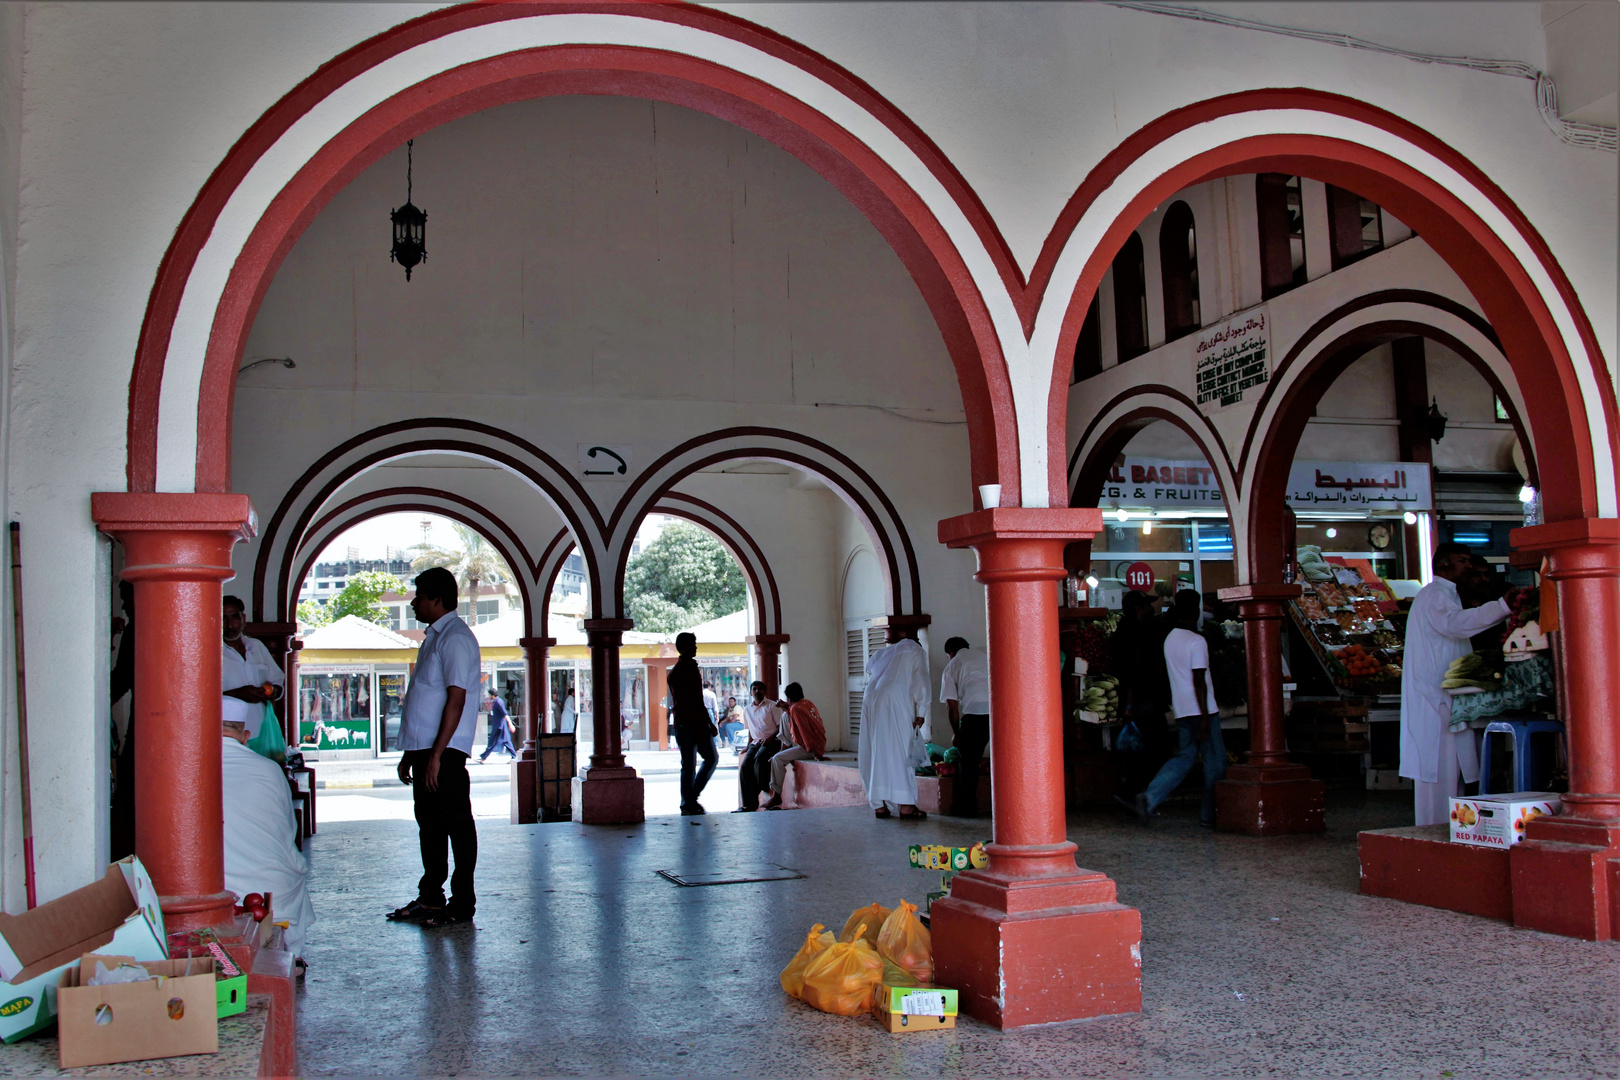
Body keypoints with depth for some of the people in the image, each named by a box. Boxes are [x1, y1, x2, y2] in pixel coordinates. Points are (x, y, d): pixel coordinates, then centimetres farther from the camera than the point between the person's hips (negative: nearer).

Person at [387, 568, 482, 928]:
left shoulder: (455, 638, -12)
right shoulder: (434, 637, 19)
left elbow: (456, 699, -20)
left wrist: (436, 754, -23)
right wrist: (409, 754, 20)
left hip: (444, 751, -10)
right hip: (423, 749, 10)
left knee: (456, 823, -3)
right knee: (429, 824, 14)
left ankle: (462, 903, 3)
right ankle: (430, 898, 22)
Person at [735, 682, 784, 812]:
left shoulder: (772, 706, 2)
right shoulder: (747, 709, 18)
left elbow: (781, 727, -2)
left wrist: (771, 738, -18)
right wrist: (748, 746, 13)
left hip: (772, 742, -5)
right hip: (755, 742, 5)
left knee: (759, 758, -35)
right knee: (744, 766, -20)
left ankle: (763, 787, -22)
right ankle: (749, 803, -19)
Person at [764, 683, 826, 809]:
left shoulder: (795, 709, -18)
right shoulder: (807, 702, 8)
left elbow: (805, 731, -24)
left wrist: (814, 752, -25)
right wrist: (786, 707, 17)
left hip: (809, 748, -9)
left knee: (777, 759, -15)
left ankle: (776, 796, -12)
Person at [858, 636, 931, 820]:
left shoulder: (882, 653, 32)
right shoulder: (916, 651, 17)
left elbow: (869, 672, 23)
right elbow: (921, 683, 5)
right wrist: (920, 713, 3)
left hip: (870, 701, 5)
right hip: (895, 702, -5)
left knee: (876, 752, 6)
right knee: (900, 751, -4)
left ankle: (879, 805, 5)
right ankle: (905, 805, -8)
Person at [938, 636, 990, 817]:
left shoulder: (951, 667, 18)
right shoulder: (983, 657, 28)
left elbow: (952, 706, 14)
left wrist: (956, 734, 26)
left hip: (974, 711, -4)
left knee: (967, 760, 9)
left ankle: (966, 807, 12)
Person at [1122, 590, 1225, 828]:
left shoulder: (1170, 638, 11)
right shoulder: (1196, 641, -13)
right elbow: (1199, 682, -18)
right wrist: (1205, 719, -17)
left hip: (1181, 710, 8)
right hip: (1200, 710, -8)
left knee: (1184, 757, 10)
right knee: (1215, 762, 4)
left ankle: (1149, 799, -8)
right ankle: (1210, 815, 10)